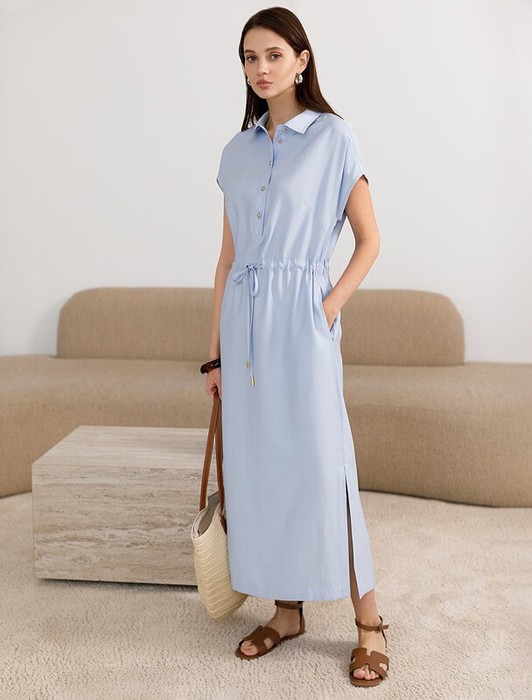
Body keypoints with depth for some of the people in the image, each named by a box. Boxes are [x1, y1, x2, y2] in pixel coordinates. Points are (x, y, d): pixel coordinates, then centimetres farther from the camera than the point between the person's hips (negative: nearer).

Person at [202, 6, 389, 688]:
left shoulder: (333, 136, -1)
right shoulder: (238, 151, 12)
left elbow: (369, 240, -1)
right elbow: (228, 255, 13)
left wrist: (331, 307, -12)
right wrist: (216, 350, 11)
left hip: (301, 316, -5)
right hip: (244, 318, 5)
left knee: (320, 459, -5)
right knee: (257, 461, 7)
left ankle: (368, 622, 9)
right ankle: (286, 610, 22)